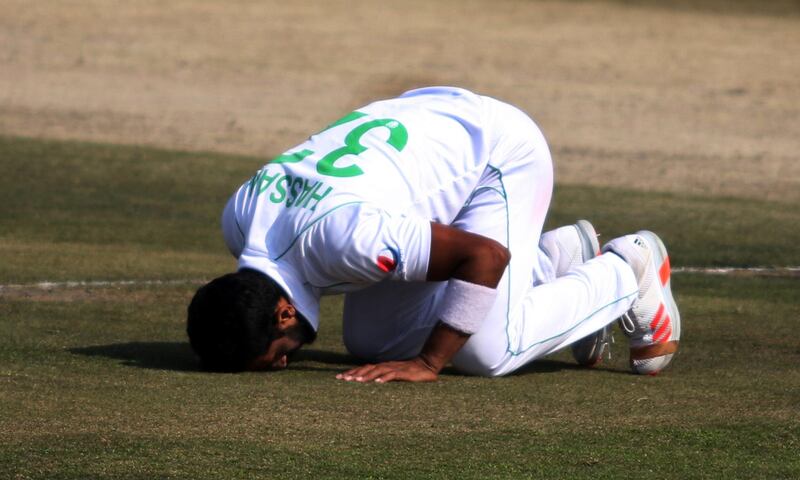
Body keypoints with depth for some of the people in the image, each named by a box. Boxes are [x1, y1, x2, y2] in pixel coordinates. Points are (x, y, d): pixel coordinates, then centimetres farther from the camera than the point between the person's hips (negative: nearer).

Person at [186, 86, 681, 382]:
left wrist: (427, 363, -35)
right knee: (371, 341, 9)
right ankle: (558, 257, 22)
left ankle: (627, 272, 8)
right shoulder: (238, 219, -16)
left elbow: (487, 256, -39)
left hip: (502, 151, -9)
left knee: (486, 351, -20)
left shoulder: (343, 234, -42)